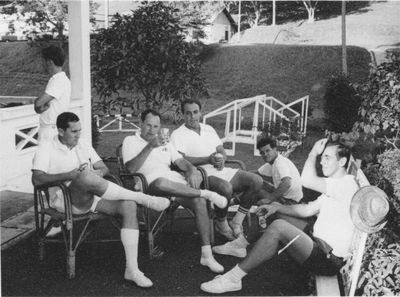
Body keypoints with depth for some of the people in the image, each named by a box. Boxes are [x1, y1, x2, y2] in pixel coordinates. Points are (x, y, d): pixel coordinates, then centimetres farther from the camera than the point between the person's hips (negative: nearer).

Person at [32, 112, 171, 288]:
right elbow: (37, 180, -10)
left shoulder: (83, 145, 21)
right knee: (86, 177, -39)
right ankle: (143, 198, -28)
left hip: (93, 197, 6)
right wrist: (69, 175, -19)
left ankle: (132, 269, -25)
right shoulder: (46, 148, 4)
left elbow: (104, 168, 15)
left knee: (129, 206, -22)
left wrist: (97, 173, -10)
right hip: (66, 200, -5)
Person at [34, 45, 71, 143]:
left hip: (51, 129, -9)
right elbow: (39, 104, 14)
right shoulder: (55, 79, 13)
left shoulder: (59, 81, -17)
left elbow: (39, 102, -22)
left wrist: (36, 100, 0)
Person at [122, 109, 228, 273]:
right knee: (162, 183, -43)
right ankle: (206, 194, -30)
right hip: (151, 182, -5)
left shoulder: (165, 143, 31)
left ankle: (207, 254, -22)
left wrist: (192, 169, -5)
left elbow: (181, 161, 18)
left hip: (174, 179, 5)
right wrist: (150, 146, -12)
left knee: (199, 201, -24)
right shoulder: (131, 141, 14)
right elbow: (131, 168, -4)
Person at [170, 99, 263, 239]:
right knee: (226, 187, -37)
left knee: (256, 181, -10)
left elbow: (222, 151, 19)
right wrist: (208, 159, -22)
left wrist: (221, 160, -7)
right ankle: (222, 225, -10)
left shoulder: (209, 129, 22)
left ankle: (237, 222, -4)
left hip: (222, 170, 7)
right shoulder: (178, 134, 0)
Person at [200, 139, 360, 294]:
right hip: (320, 245, 10)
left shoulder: (347, 183, -15)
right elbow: (307, 210, 17)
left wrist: (314, 152, -11)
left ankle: (233, 278, -23)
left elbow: (307, 180, -27)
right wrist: (278, 207, 4)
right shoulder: (335, 186, 18)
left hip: (330, 260, -10)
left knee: (278, 227, -28)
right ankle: (240, 244, 14)